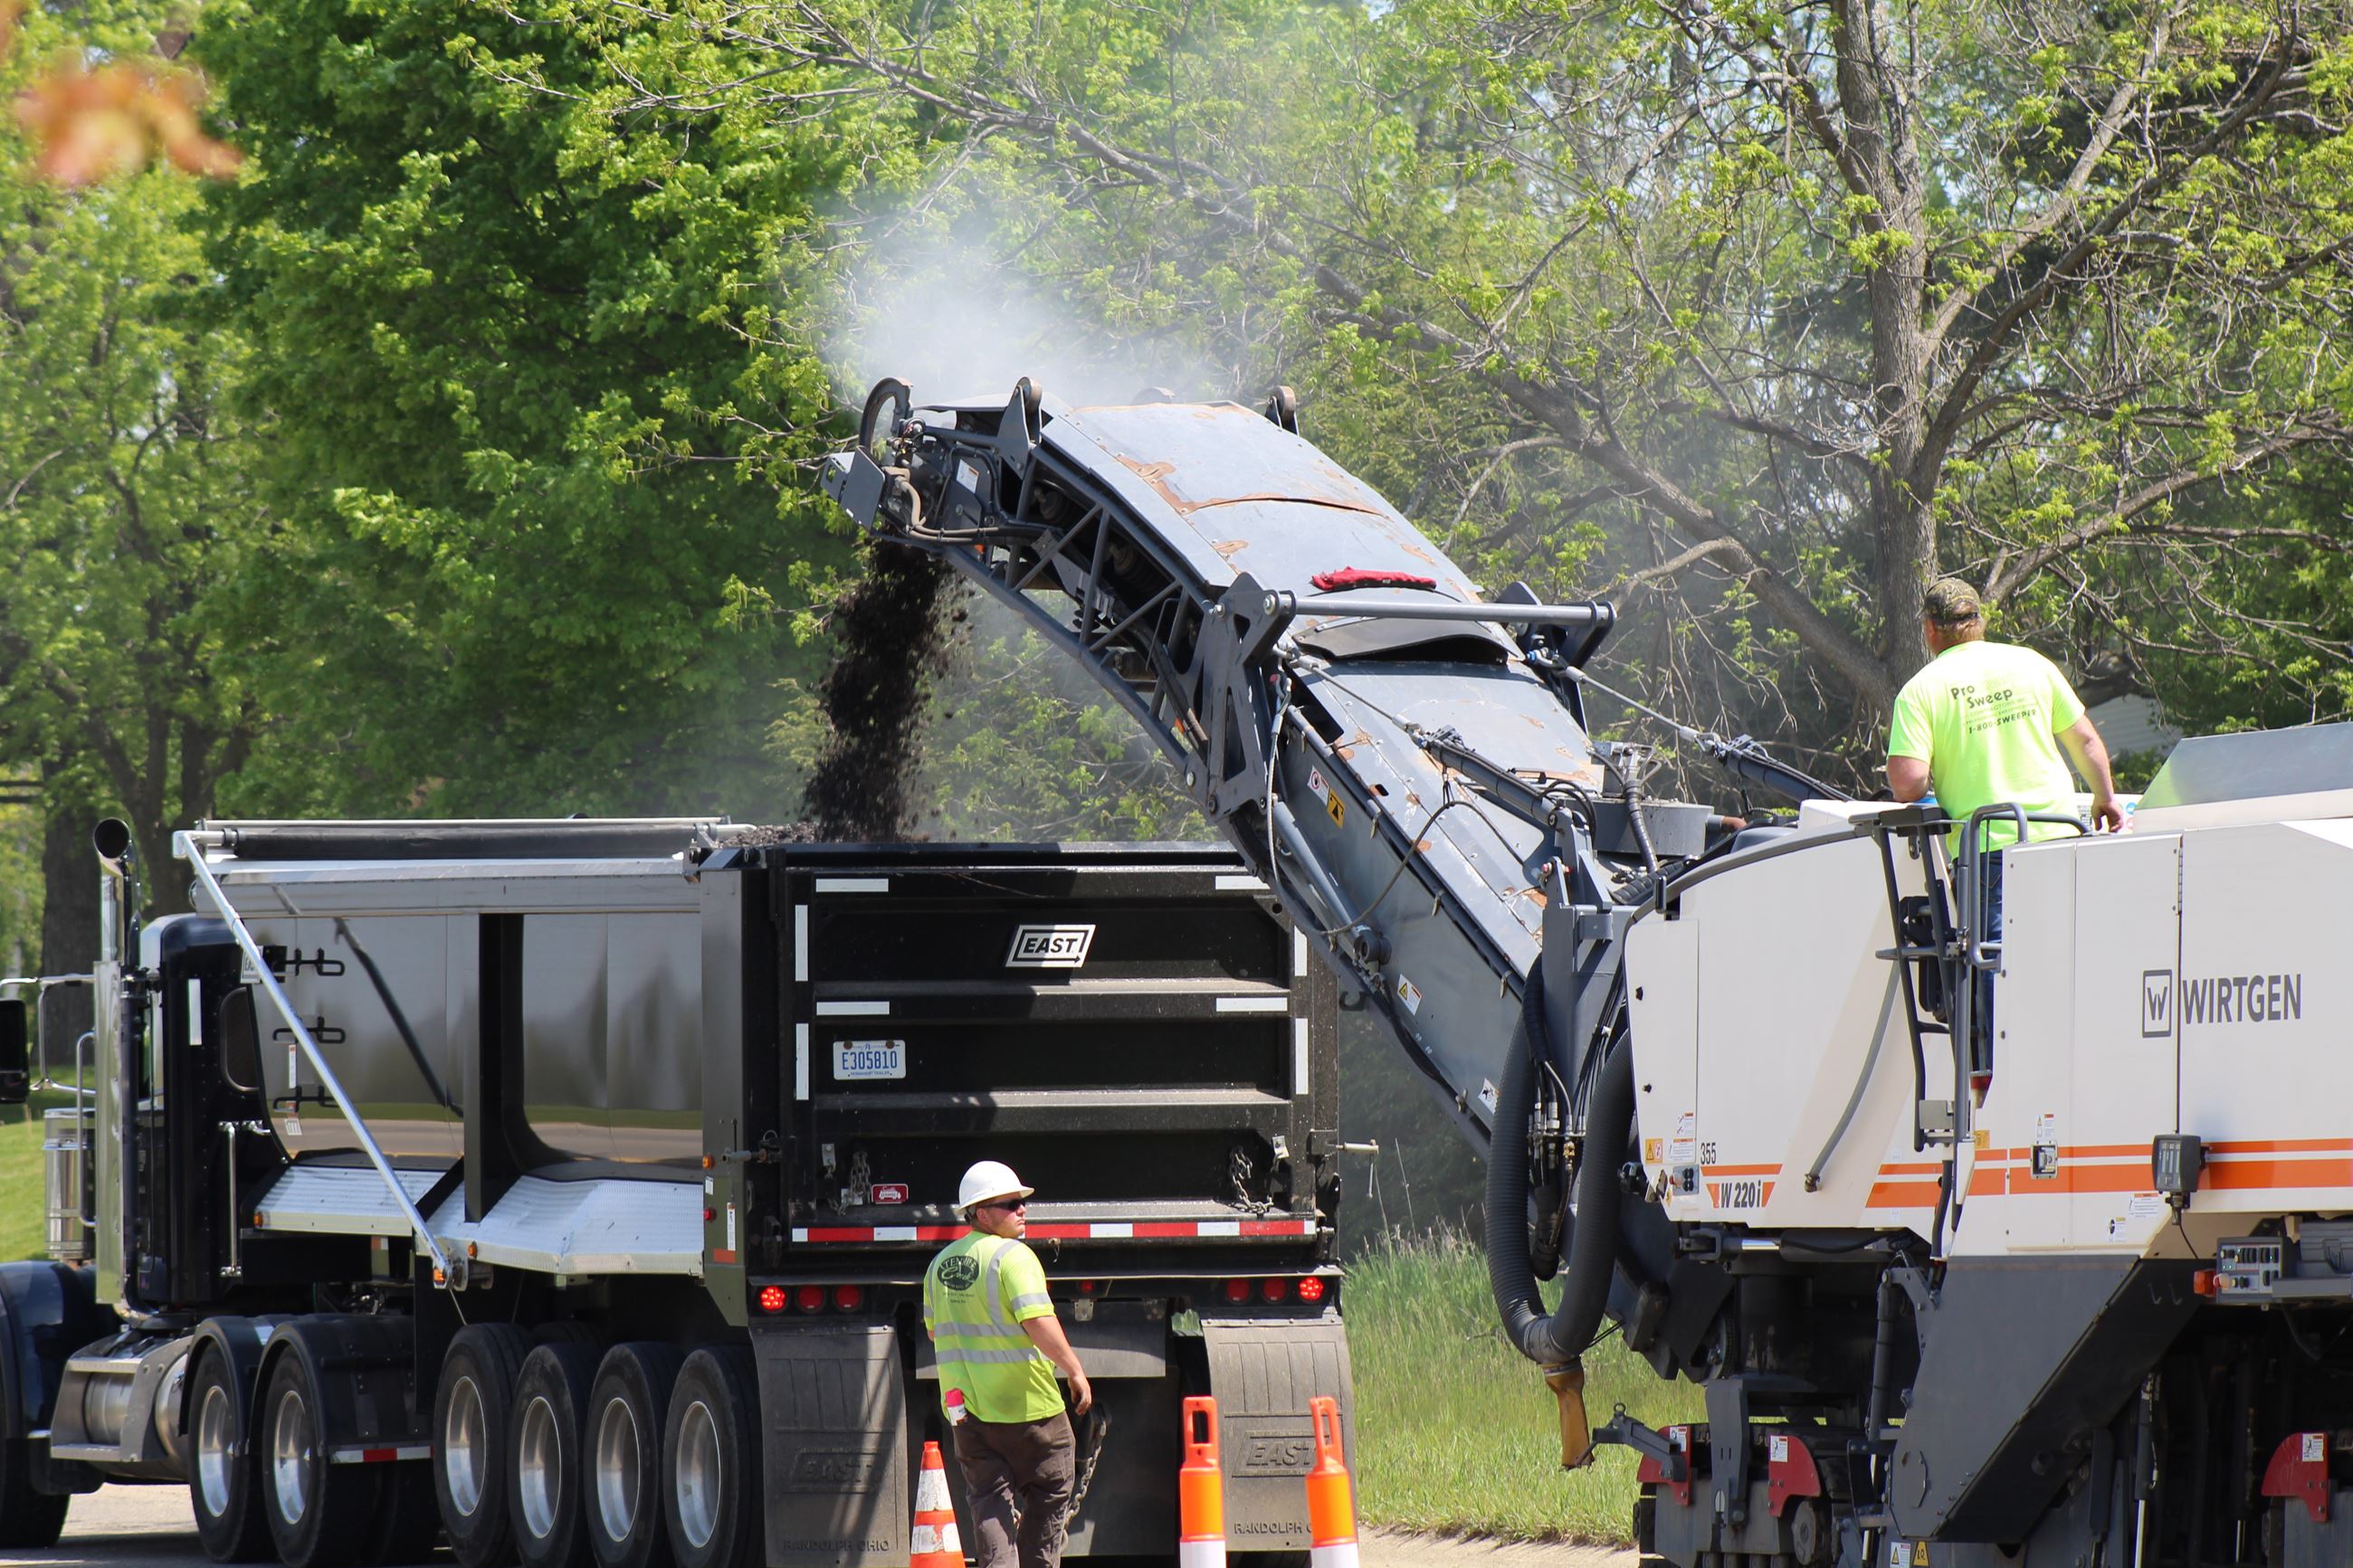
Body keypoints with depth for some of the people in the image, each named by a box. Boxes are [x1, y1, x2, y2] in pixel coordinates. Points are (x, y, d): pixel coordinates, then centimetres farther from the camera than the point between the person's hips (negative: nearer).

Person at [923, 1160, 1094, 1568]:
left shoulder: (942, 1263, 9)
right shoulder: (1013, 1256, -15)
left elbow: (934, 1330, 18)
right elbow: (1038, 1322, -24)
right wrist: (1075, 1371, -17)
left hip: (962, 1404, 6)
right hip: (1026, 1404, -6)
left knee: (989, 1500, 6)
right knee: (1051, 1488, 12)